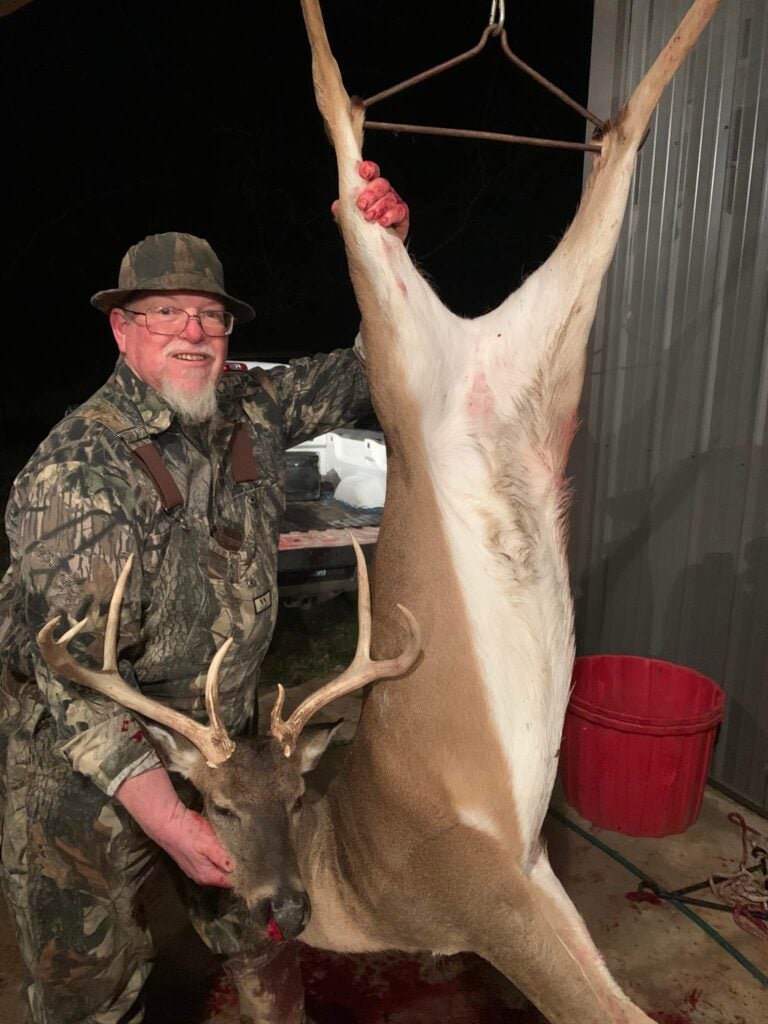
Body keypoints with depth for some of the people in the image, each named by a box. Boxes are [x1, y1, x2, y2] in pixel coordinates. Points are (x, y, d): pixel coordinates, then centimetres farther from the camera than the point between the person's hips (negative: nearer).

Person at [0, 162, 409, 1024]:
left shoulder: (251, 414, -5)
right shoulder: (78, 468, -24)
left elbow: (371, 370, 1)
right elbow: (72, 671, -26)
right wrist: (165, 817, -28)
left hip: (221, 738, 5)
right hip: (87, 764, -5)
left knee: (264, 925, 21)